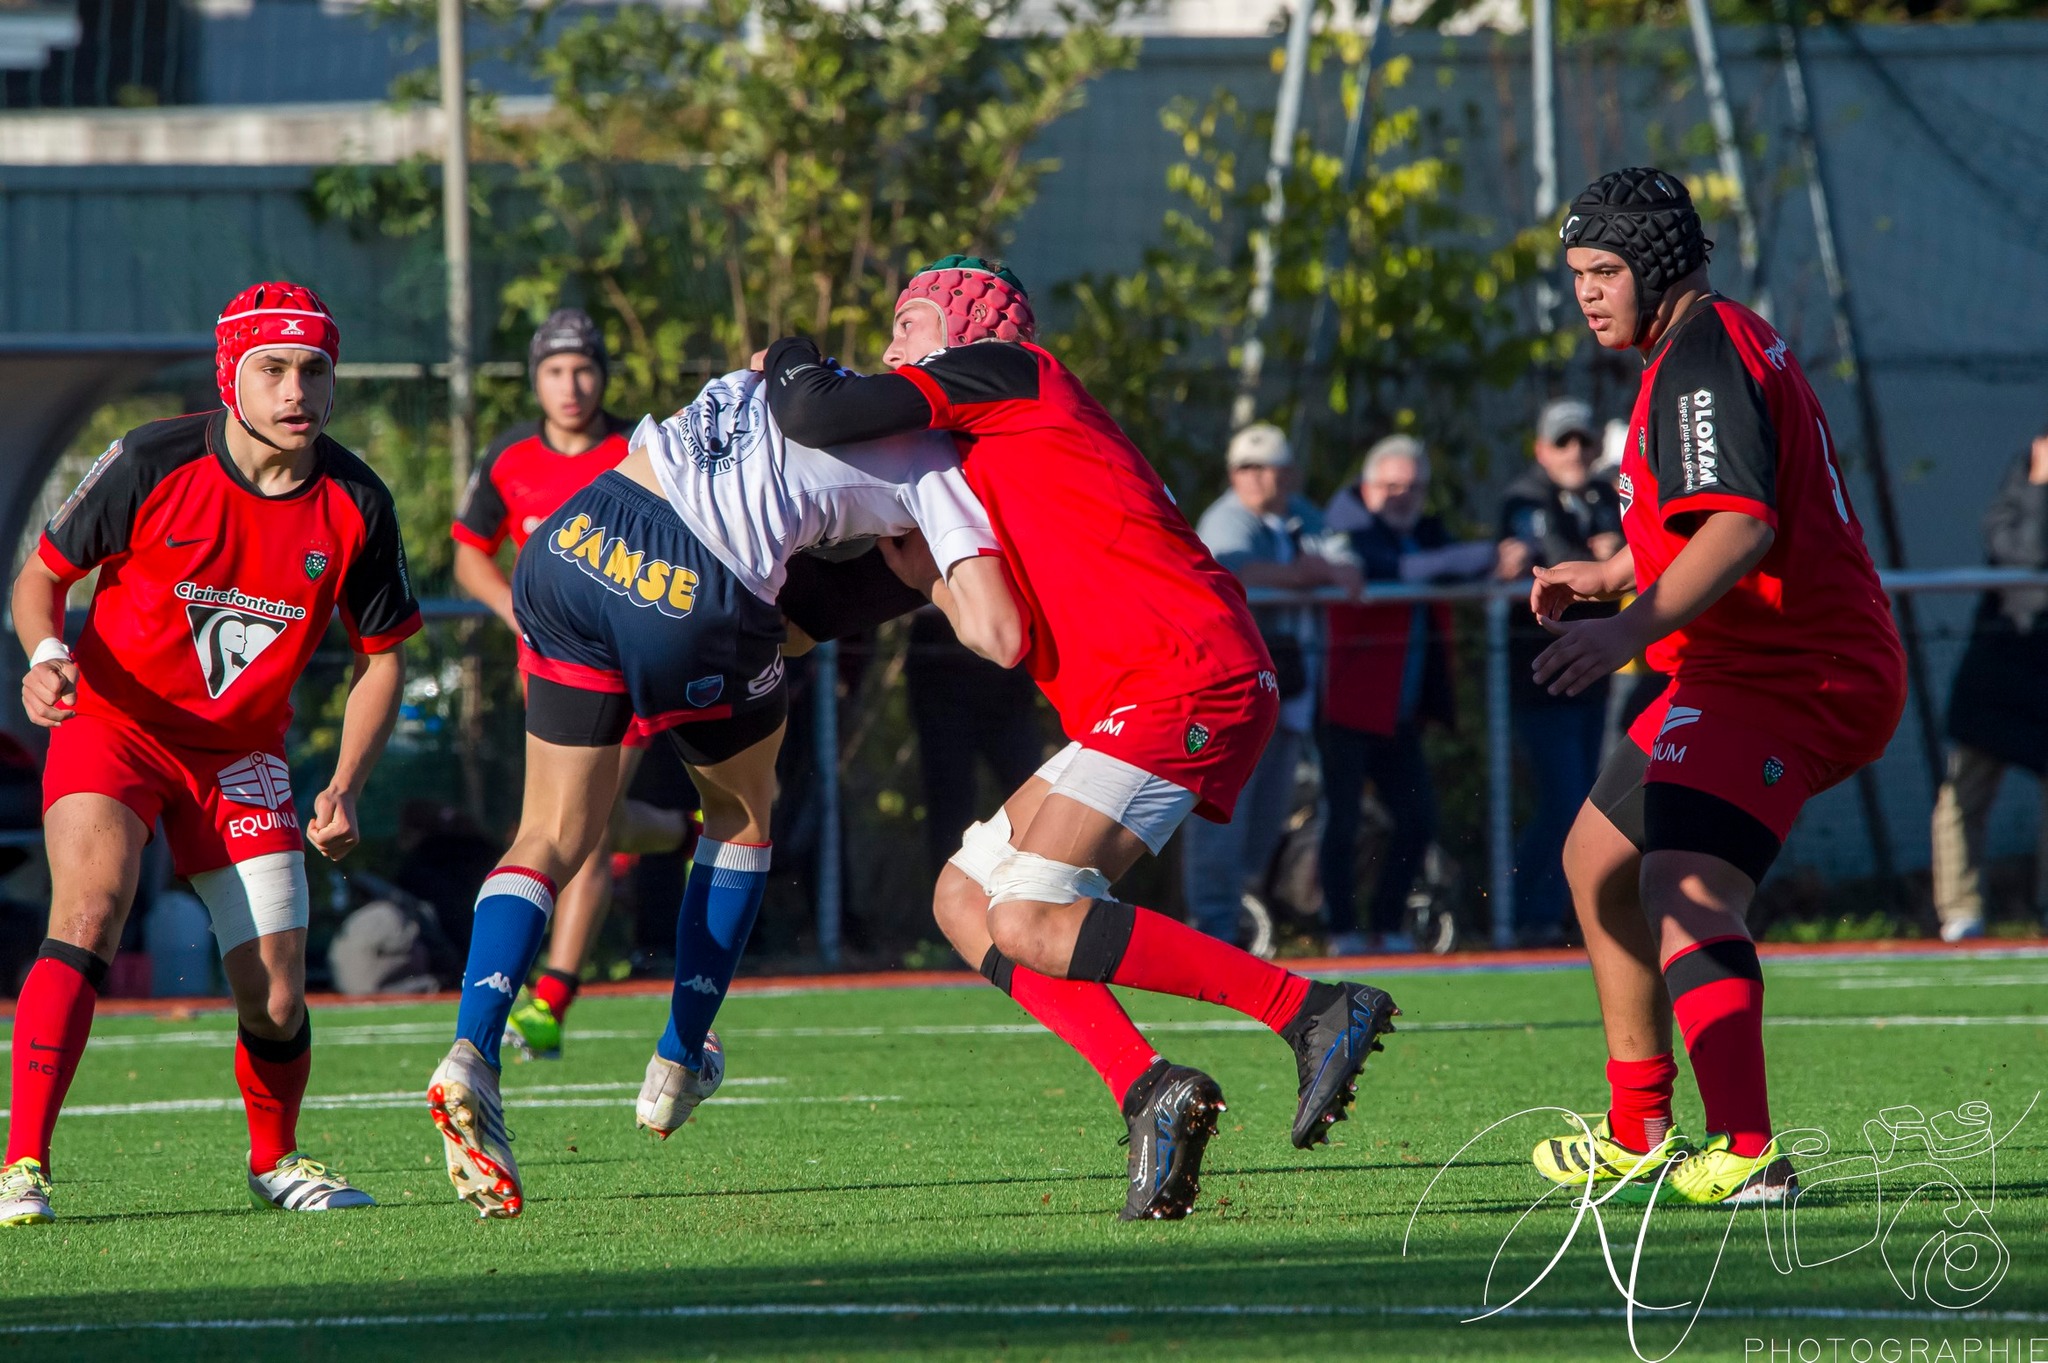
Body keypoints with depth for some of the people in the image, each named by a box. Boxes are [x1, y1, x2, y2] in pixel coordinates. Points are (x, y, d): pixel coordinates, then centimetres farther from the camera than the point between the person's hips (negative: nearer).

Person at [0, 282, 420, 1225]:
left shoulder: (356, 505, -9)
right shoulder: (150, 465, -17)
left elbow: (381, 654, 4)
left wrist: (345, 788, -9)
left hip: (242, 751, 3)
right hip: (115, 723, -3)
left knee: (276, 997, -2)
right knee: (89, 912, -28)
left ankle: (276, 1161, 28)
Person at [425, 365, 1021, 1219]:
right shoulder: (932, 461, 11)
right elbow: (999, 638, 2)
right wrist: (940, 583, 22)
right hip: (700, 601, -4)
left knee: (552, 837, 11)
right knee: (743, 812, 26)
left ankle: (471, 1051, -12)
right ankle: (678, 1067, 30)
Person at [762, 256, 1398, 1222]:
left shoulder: (998, 371, 1)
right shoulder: (978, 470, 29)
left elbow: (817, 415, -8)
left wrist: (787, 360, 12)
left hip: (1185, 677, -10)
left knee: (1030, 924, -19)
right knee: (965, 898, 8)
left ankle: (1314, 1010, -18)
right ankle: (1149, 1090, -5)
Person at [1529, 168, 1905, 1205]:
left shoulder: (1703, 363, -15)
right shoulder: (1724, 343, 18)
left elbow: (1741, 526, -31)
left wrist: (1629, 629, -40)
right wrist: (1611, 573, 30)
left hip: (1782, 679, -12)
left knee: (1686, 890, -28)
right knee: (1599, 863, 24)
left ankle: (1748, 1155, -43)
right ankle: (1640, 1133, 32)